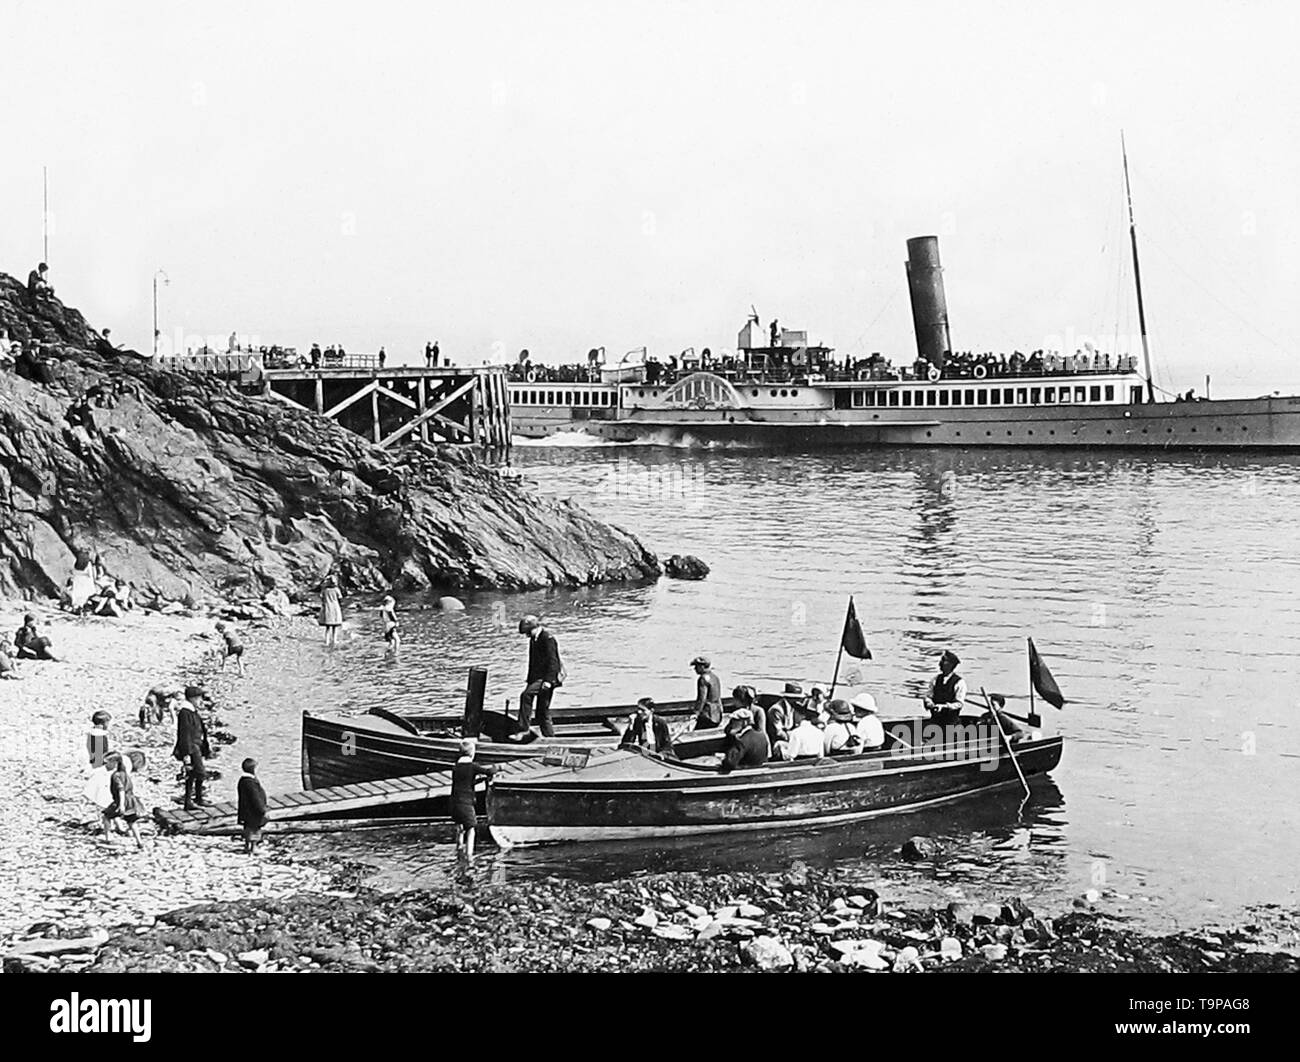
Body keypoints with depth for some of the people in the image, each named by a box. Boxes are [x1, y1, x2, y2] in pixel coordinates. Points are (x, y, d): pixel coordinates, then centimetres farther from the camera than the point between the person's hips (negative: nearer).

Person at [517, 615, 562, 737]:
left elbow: (552, 660, -17)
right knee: (543, 711, 10)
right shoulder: (533, 639, 16)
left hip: (547, 677, -10)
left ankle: (524, 727, -28)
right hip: (537, 677, 10)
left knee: (526, 695, -28)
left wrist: (548, 680, -23)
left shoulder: (547, 637, -11)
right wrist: (529, 679, 20)